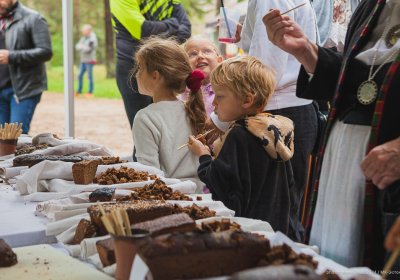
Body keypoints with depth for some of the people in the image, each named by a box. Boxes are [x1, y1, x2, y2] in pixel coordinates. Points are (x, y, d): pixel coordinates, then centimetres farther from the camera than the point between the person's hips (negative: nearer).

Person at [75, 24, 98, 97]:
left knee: (89, 76, -4)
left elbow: (88, 49, -19)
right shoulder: (83, 38, 13)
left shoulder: (92, 39, -12)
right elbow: (77, 46, 8)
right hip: (83, 60, 8)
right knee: (80, 75, 6)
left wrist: (81, 47, -5)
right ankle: (79, 91, 14)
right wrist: (82, 47, -13)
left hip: (89, 60, -8)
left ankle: (90, 92, 1)